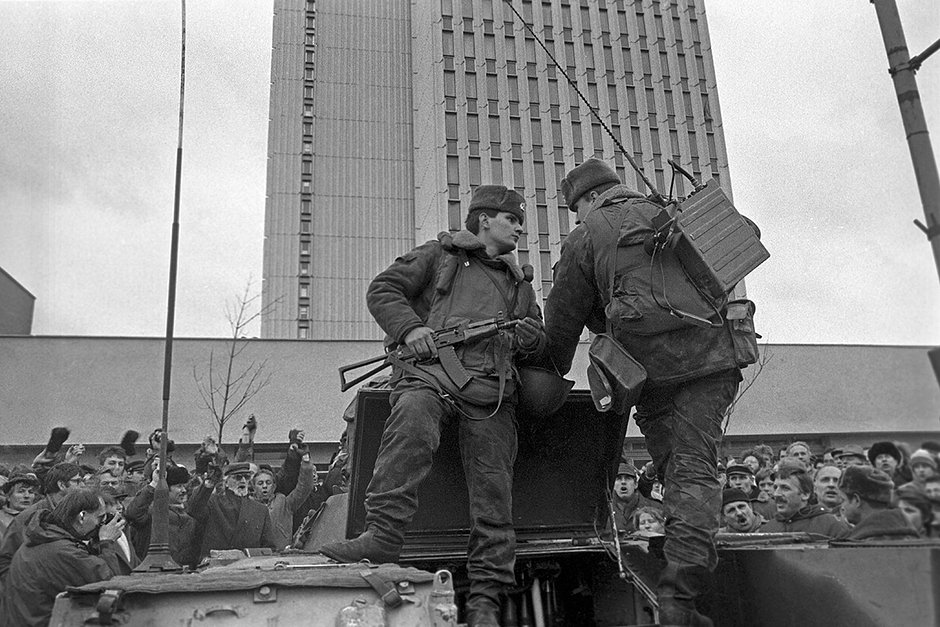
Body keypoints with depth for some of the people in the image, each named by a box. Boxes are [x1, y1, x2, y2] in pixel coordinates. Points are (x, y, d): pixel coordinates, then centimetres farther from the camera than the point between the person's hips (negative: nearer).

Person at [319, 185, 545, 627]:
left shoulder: (518, 281, 33)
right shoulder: (439, 255, 19)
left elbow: (538, 337, 35)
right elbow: (383, 290, 12)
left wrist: (531, 338, 9)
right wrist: (409, 327, -7)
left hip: (490, 390, 4)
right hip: (429, 371, -4)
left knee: (493, 488, -6)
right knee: (411, 420, -38)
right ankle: (383, 533, -38)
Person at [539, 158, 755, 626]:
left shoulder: (585, 238, 10)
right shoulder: (669, 213, 21)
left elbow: (562, 322, 14)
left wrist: (552, 375, 27)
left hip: (650, 361, -2)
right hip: (711, 348, 2)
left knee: (673, 467, 13)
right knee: (695, 467, -2)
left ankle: (686, 572, 12)